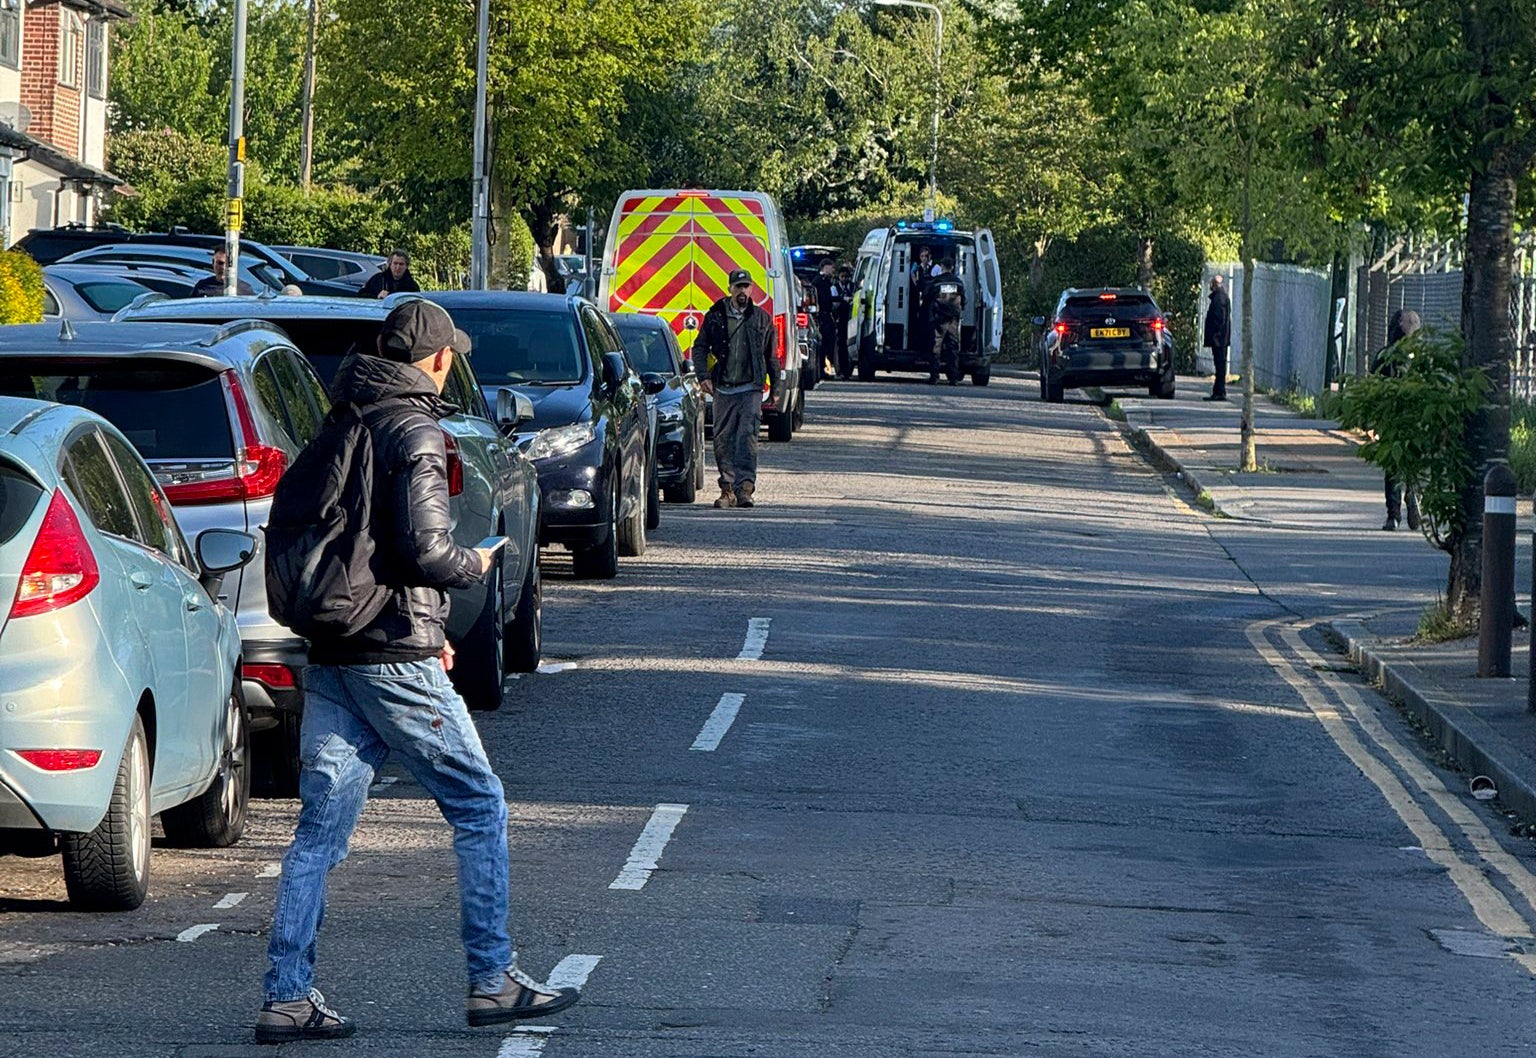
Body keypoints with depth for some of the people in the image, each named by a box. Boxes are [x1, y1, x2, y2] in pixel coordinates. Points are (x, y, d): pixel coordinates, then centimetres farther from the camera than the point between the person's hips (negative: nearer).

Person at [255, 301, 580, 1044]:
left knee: (321, 827, 6)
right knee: (479, 807, 5)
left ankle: (287, 997, 2)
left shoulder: (337, 427, 14)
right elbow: (423, 550, -22)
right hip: (394, 657, -8)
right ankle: (493, 980, 6)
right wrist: (474, 565, 2)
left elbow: (286, 539, 17)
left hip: (329, 658, 8)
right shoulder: (414, 432, -11)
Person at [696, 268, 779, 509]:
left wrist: (776, 389, 13)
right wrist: (703, 376, -7)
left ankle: (744, 487, -15)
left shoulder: (761, 319, 8)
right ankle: (727, 488, 11)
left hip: (750, 389, -1)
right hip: (723, 389, 1)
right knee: (723, 441, 3)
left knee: (747, 439, -12)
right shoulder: (715, 316, 6)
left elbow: (771, 357, 15)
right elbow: (701, 347, 8)